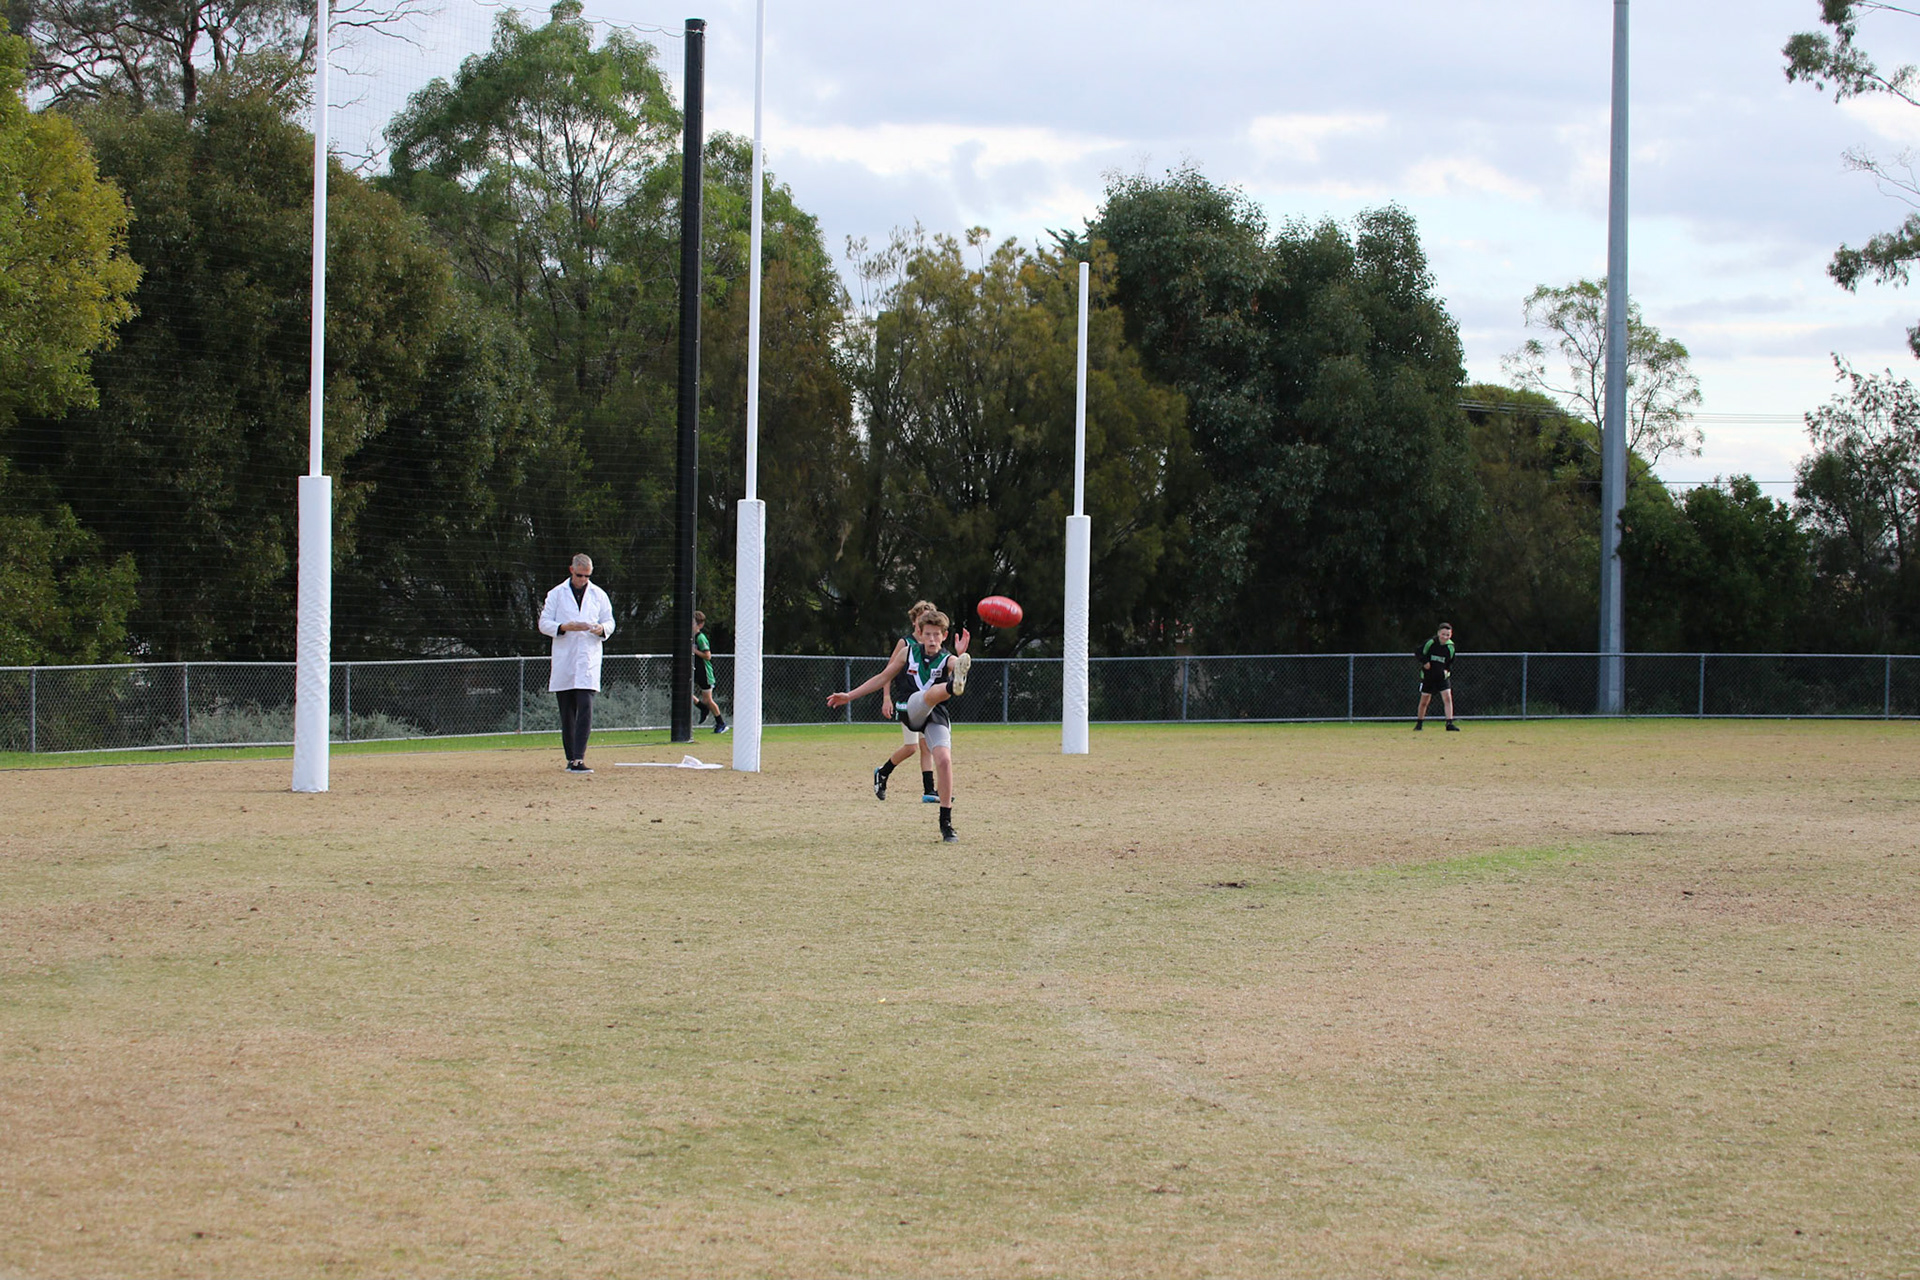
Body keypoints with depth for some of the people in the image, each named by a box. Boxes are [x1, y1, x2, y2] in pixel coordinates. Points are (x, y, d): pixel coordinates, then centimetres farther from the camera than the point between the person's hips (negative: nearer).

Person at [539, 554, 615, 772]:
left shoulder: (599, 595, 12)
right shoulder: (556, 594, 7)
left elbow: (610, 622, 14)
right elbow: (544, 623, 2)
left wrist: (602, 629, -10)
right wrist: (566, 627, -15)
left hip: (588, 661, 0)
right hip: (563, 661, 0)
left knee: (585, 708, -15)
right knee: (567, 713, 5)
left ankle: (578, 759, -21)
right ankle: (571, 758, 15)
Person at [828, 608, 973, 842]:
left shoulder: (948, 660, 2)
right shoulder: (908, 653, 12)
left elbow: (957, 666, -24)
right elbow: (884, 677, 23)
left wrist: (961, 657, -47)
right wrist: (849, 696, 25)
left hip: (937, 716, 0)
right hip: (913, 709, 0)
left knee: (944, 759, -20)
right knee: (933, 692, -33)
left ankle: (946, 823, -10)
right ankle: (954, 686, -74)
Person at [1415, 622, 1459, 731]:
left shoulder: (1450, 646, -5)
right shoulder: (1430, 643, -13)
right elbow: (1418, 653, -3)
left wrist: (1447, 670, -7)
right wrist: (1424, 661, -19)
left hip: (1442, 676, 1)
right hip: (1428, 676, -1)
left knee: (1447, 698, -15)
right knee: (1424, 701, 8)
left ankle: (1449, 723, -16)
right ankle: (1419, 723, 26)